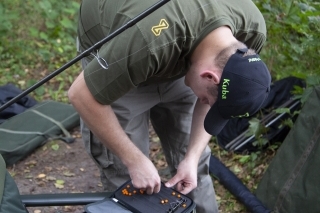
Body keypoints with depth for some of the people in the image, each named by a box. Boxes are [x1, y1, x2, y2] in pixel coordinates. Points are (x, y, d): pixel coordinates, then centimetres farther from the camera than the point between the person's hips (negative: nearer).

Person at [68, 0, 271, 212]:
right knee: (125, 175, -3)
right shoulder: (150, 41, -43)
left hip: (176, 60, 4)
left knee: (196, 161, 7)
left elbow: (213, 96, -8)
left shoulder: (253, 28, -25)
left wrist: (193, 156, -17)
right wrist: (135, 160, -24)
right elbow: (82, 95, -29)